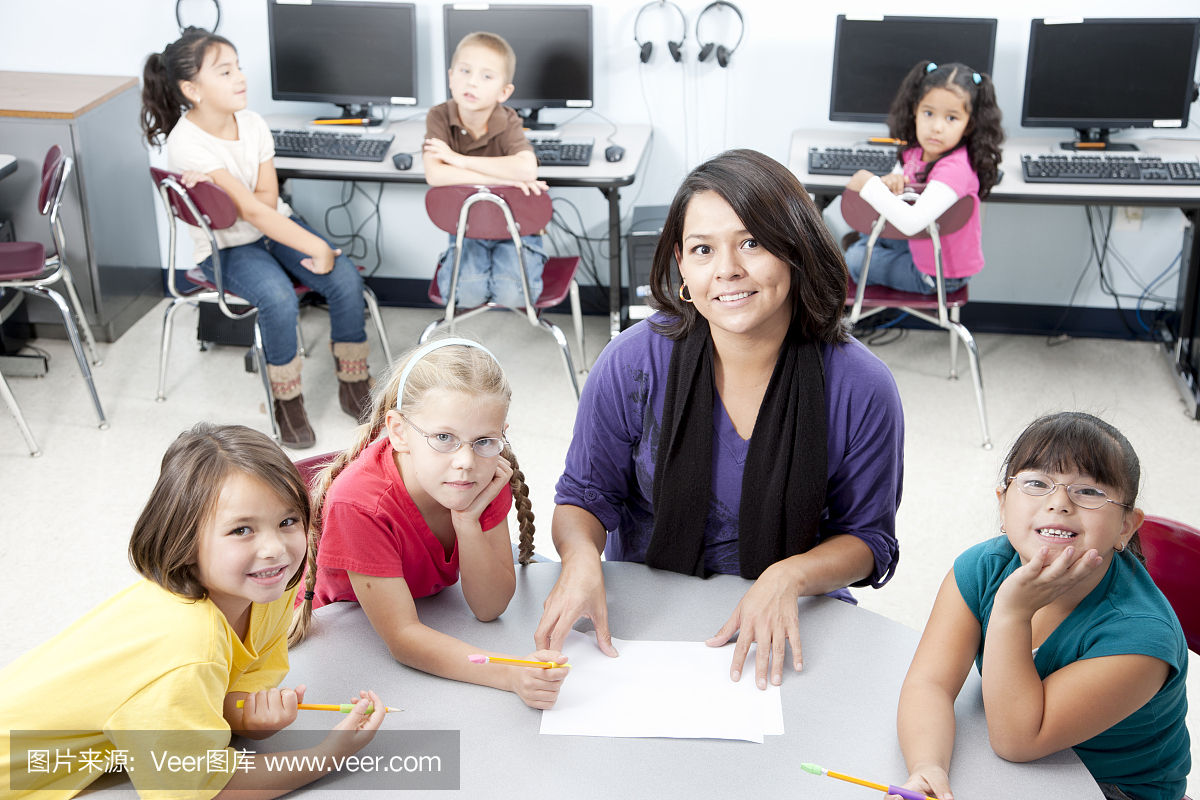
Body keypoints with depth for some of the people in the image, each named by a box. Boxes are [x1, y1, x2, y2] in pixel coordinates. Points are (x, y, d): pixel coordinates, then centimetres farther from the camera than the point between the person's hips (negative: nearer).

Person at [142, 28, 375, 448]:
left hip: (275, 225, 6)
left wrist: (214, 186, -26)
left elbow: (268, 198, -8)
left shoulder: (251, 123, -3)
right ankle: (287, 402, -11)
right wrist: (317, 247, -27)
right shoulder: (186, 143, -22)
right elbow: (251, 210, -26)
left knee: (346, 279, -17)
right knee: (280, 300, -33)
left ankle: (353, 385, 1)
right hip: (225, 247, -6)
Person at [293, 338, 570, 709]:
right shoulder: (358, 504, -35)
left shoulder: (488, 471, -20)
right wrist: (512, 676, -49)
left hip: (435, 615, 6)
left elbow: (489, 608, -18)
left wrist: (467, 518, -34)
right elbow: (402, 637, -36)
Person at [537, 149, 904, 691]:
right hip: (640, 612, 1)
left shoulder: (861, 389, -11)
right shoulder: (632, 365, -10)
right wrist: (581, 557, -21)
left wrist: (789, 576, -19)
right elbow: (586, 495, 2)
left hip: (787, 625, -1)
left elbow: (868, 537, 1)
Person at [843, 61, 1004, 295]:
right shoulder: (917, 151, -8)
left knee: (855, 260, 4)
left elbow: (912, 222, -46)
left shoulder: (954, 169, -36)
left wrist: (869, 184, -36)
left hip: (941, 275, -8)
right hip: (920, 247, 8)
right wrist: (891, 181, -18)